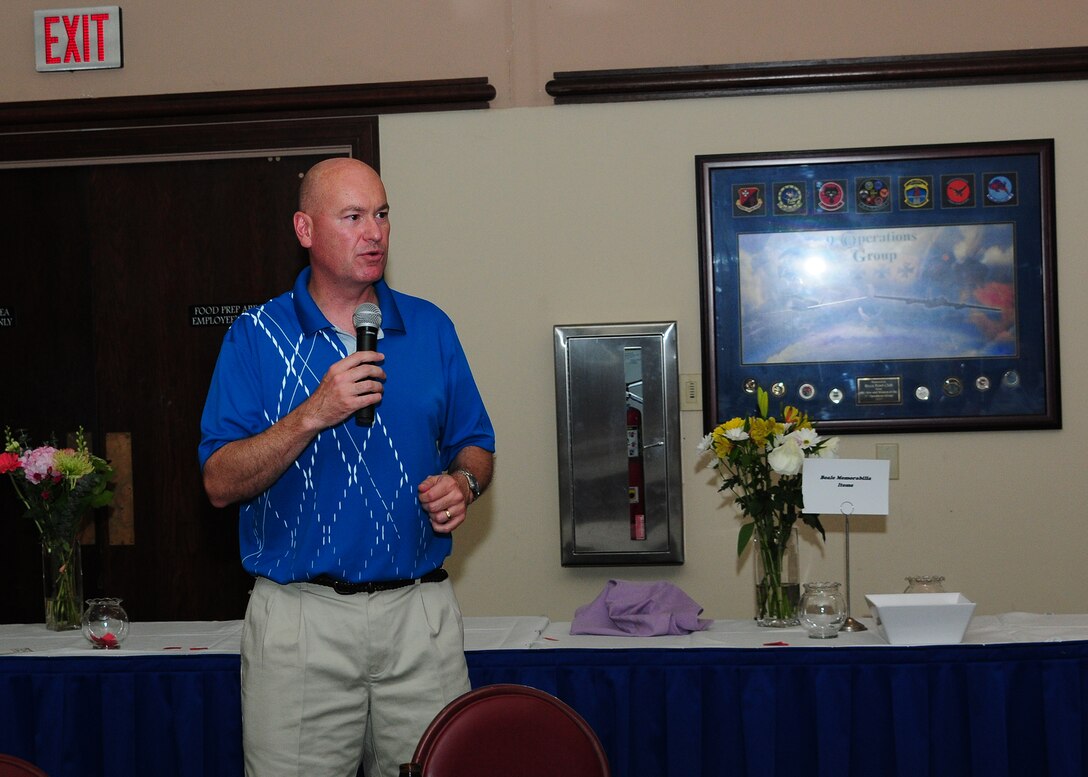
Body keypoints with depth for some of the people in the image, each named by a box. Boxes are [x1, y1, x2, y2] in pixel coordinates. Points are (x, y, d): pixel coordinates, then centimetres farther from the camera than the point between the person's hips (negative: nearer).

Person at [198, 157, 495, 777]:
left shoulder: (431, 329, 9)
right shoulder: (257, 336, 0)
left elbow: (475, 444, 15)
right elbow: (221, 484, -6)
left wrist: (463, 483, -7)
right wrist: (314, 414, -18)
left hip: (420, 614, 2)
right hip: (300, 617, -2)